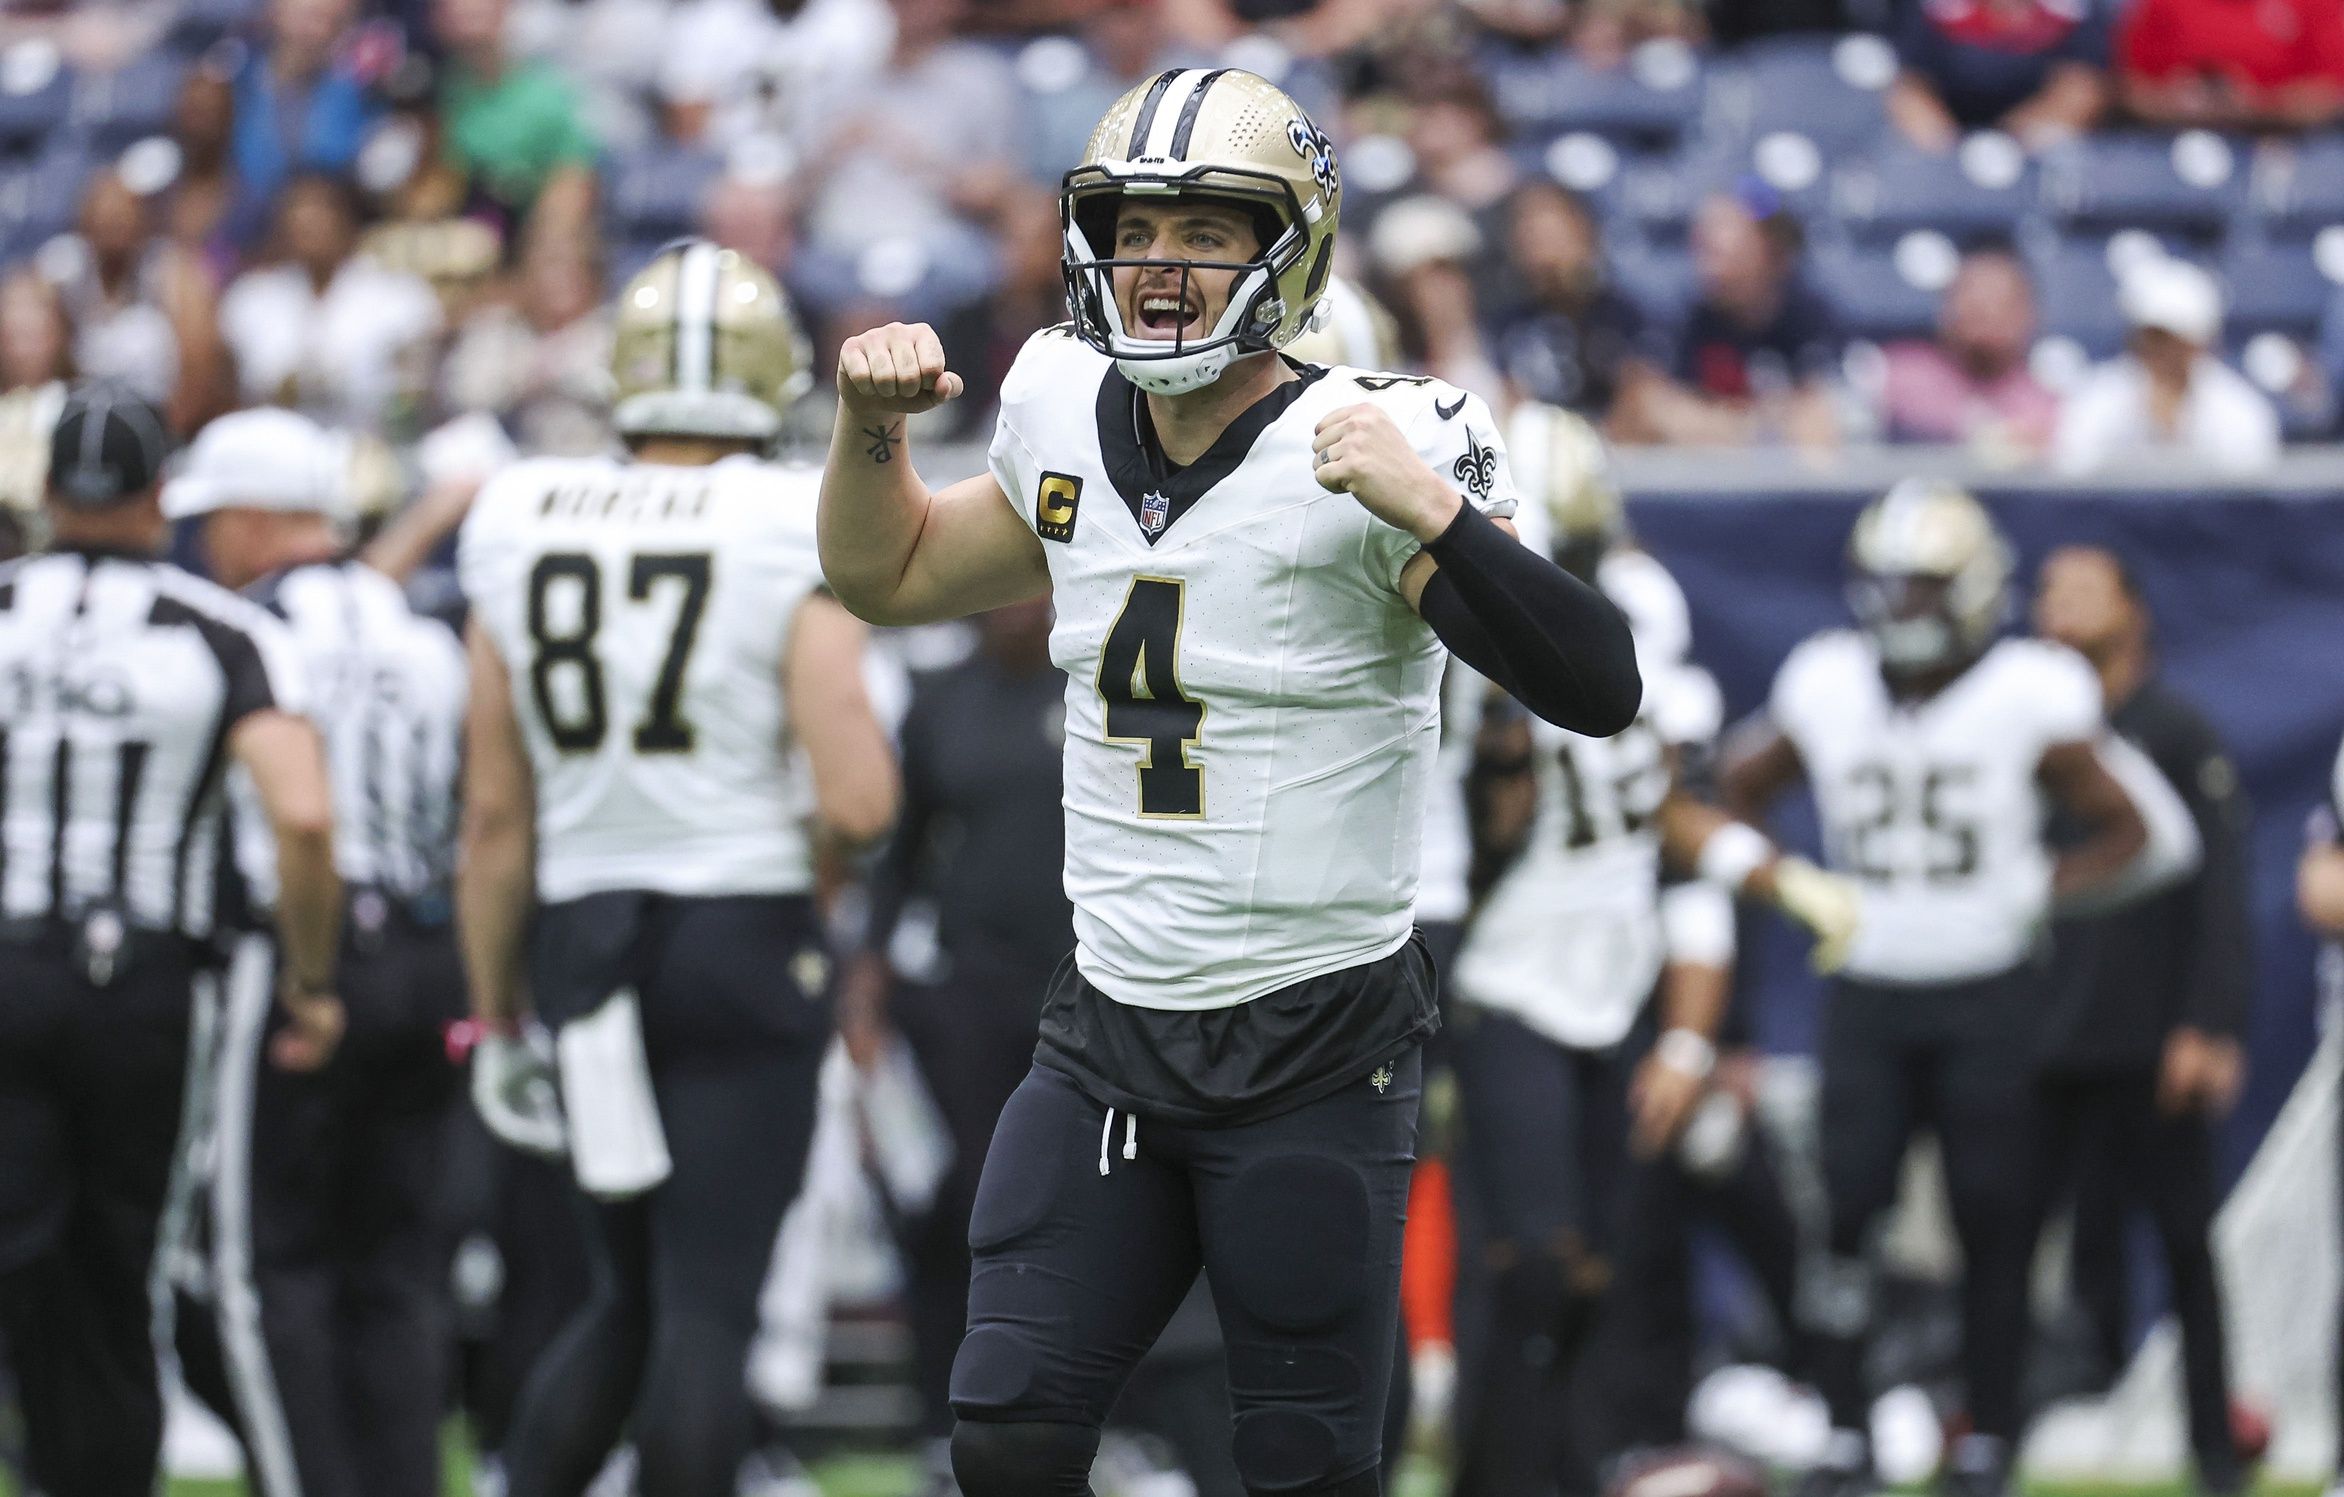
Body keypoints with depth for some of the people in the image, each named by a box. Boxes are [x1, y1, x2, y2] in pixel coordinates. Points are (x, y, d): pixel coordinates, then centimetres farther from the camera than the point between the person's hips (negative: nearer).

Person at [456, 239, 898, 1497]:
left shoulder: (523, 535, 3)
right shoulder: (788, 542, -8)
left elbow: (495, 814, 6)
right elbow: (857, 804, -15)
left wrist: (496, 1018, 15)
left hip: (580, 935, 4)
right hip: (745, 935, -4)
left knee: (633, 1299, 18)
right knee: (706, 1307, -1)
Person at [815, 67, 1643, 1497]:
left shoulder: (1366, 457, -14)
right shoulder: (1073, 430, 5)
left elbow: (1598, 688, -22)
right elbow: (887, 575, 25)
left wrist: (1429, 510, -31)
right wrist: (873, 423, 7)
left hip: (1315, 1045, -6)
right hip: (1110, 1032, 6)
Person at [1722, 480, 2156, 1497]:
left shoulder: (2027, 698, -6)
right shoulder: (1826, 689, 1)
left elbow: (2118, 829, 3)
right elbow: (1738, 794, 16)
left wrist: (2037, 891, -10)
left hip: (1987, 994, -2)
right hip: (1867, 991, 2)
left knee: (1992, 1220, 1)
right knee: (1846, 1208, -6)